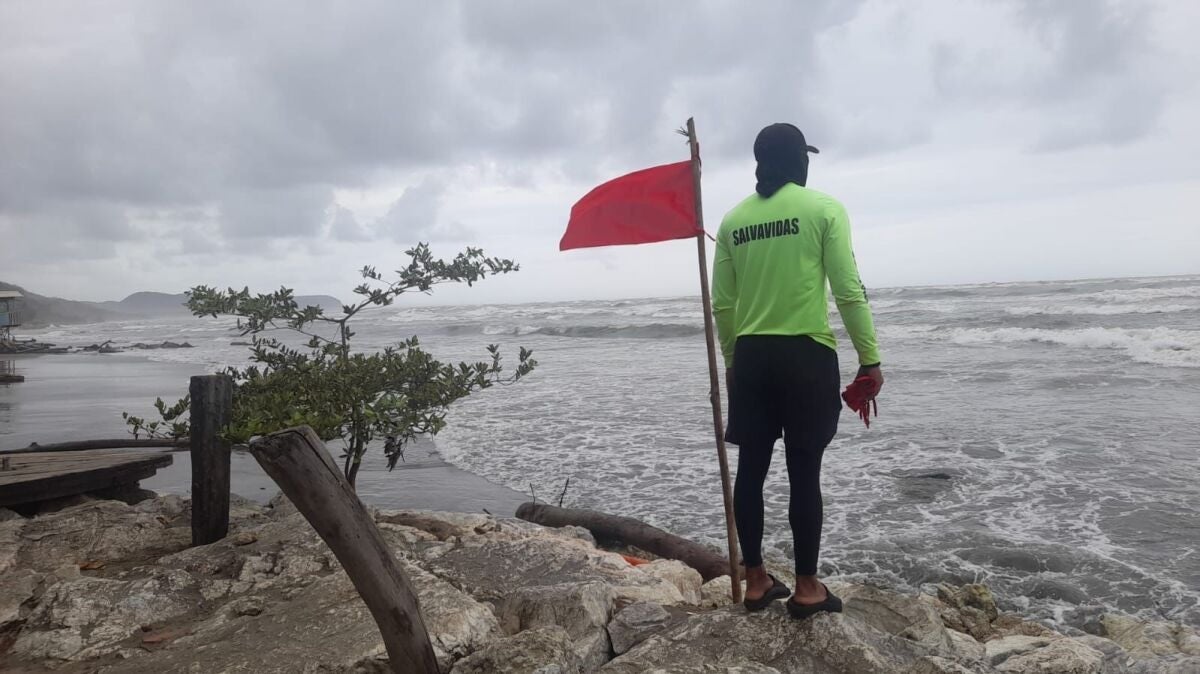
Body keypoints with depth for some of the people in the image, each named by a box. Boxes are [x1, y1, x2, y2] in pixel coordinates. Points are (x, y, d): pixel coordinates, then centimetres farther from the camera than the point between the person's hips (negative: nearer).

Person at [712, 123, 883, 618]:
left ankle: (755, 581, 19)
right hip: (807, 355, -3)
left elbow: (722, 304, 8)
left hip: (751, 357, 4)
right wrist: (869, 358, -1)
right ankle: (807, 588, 13)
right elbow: (849, 291, -7)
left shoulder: (733, 219, 7)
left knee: (751, 470, 9)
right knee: (804, 473, 3)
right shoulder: (824, 208, -2)